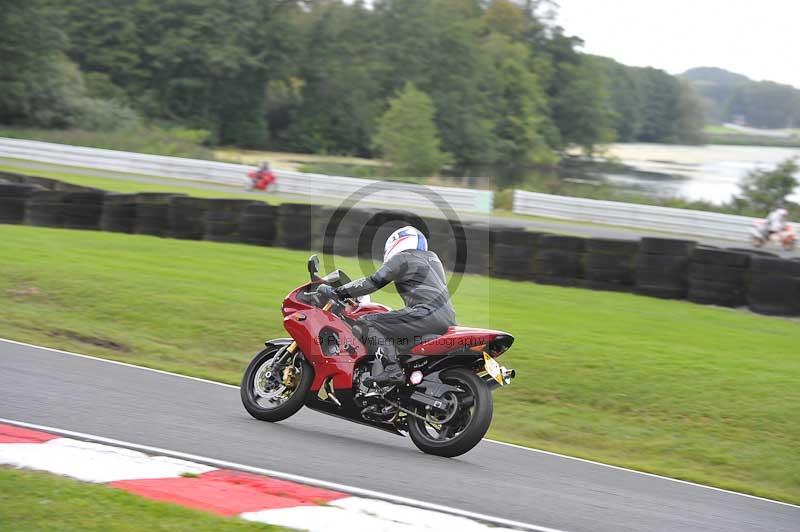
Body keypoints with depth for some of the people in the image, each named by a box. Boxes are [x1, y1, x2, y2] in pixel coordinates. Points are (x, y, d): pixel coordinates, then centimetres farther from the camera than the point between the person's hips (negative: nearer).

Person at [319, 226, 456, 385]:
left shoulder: (401, 258, 2)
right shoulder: (432, 257, 26)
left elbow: (374, 282, -5)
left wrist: (338, 292, -2)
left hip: (428, 313, -9)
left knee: (368, 323, -11)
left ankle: (391, 370, -27)